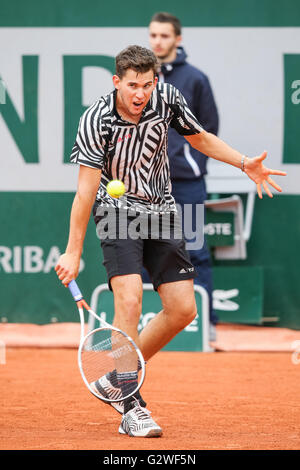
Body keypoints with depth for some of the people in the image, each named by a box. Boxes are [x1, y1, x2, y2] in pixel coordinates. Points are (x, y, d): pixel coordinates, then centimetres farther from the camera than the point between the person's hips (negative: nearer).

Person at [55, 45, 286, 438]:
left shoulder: (168, 98, -9)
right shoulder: (96, 121, -21)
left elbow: (200, 138, 10)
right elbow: (86, 190, -20)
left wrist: (245, 163, -2)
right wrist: (73, 252, -20)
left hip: (161, 211, 5)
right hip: (118, 212, -5)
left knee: (183, 309, 1)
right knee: (130, 300, -24)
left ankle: (117, 380, 19)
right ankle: (131, 409, -18)